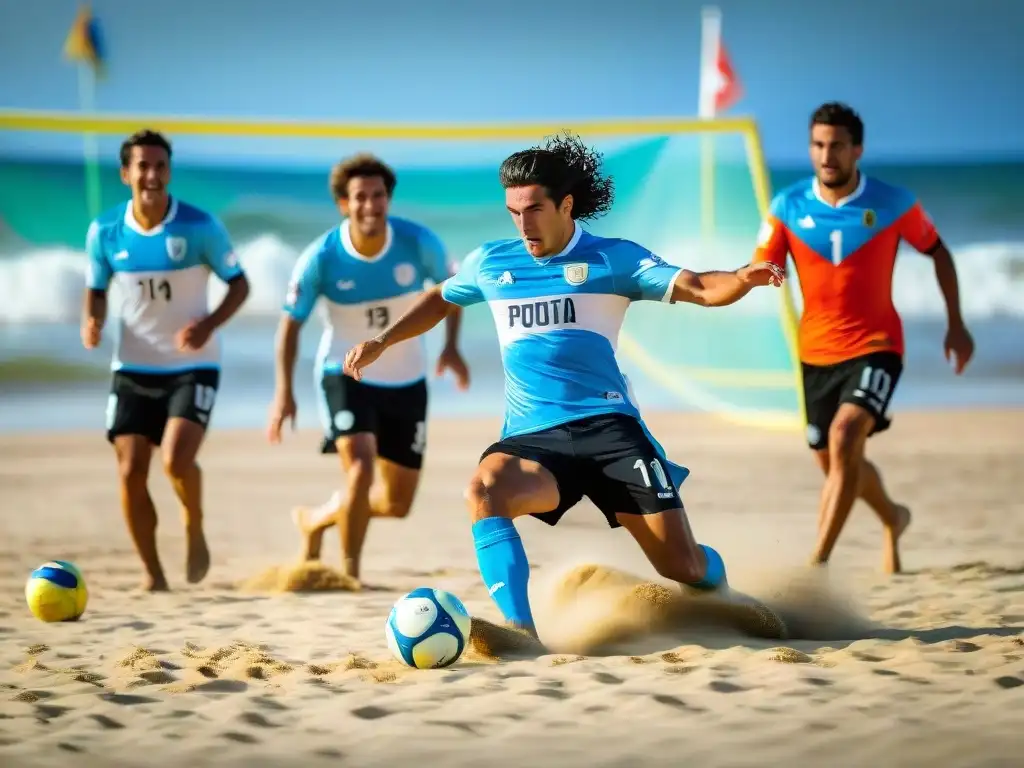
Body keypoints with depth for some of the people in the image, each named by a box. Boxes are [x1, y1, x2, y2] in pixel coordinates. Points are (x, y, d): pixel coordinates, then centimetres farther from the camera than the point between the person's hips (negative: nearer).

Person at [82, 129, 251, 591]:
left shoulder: (200, 227, -11)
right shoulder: (105, 232, -4)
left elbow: (239, 283, -2)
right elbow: (97, 290, 10)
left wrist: (210, 325, -19)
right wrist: (92, 323, -13)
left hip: (193, 367, -3)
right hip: (132, 369, 3)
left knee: (177, 460, -21)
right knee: (130, 474, -4)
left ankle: (194, 530, 10)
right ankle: (152, 574, 13)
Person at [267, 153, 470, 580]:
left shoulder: (419, 243, -16)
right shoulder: (321, 258, -18)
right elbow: (291, 322, -9)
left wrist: (451, 346, -10)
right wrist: (284, 390, -18)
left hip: (406, 381, 3)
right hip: (345, 375, -3)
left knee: (397, 503, 8)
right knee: (361, 467, -27)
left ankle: (315, 520, 34)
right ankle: (349, 572, -11)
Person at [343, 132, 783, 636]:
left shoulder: (612, 259, 2)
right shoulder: (489, 264, 12)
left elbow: (698, 288, -8)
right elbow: (440, 300, 33)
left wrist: (742, 280, -29)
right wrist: (382, 342, 24)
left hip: (607, 425, -2)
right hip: (531, 436, 2)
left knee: (683, 566, -4)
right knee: (483, 491, -34)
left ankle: (721, 590, 34)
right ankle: (521, 632, -36)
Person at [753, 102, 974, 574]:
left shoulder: (893, 204, -9)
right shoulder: (788, 207, -5)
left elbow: (937, 251, 7)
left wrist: (955, 325, 6)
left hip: (875, 346, -4)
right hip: (817, 352, 4)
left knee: (845, 436, -27)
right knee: (835, 462, 15)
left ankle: (817, 562, -26)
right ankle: (893, 519, 47)